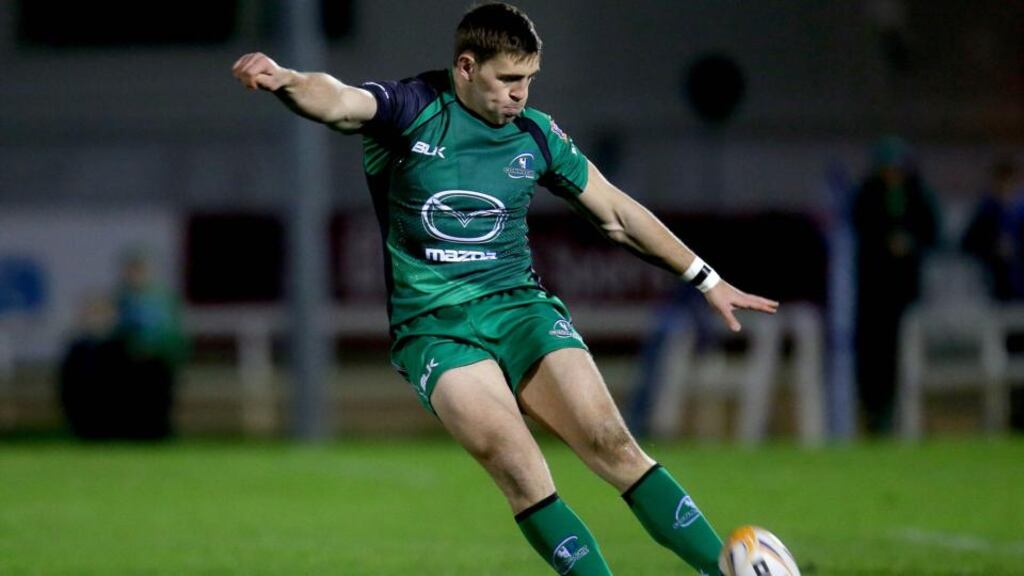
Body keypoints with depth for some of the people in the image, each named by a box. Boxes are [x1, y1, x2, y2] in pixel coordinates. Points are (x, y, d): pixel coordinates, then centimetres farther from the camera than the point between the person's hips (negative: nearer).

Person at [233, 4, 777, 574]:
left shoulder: (535, 133, 7)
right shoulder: (410, 110, -4)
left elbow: (617, 213, 17)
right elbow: (338, 101, -26)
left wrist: (707, 279, 20)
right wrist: (285, 79, -49)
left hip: (519, 307, 3)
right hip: (434, 327, -3)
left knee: (612, 445, -14)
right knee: (521, 475, -23)